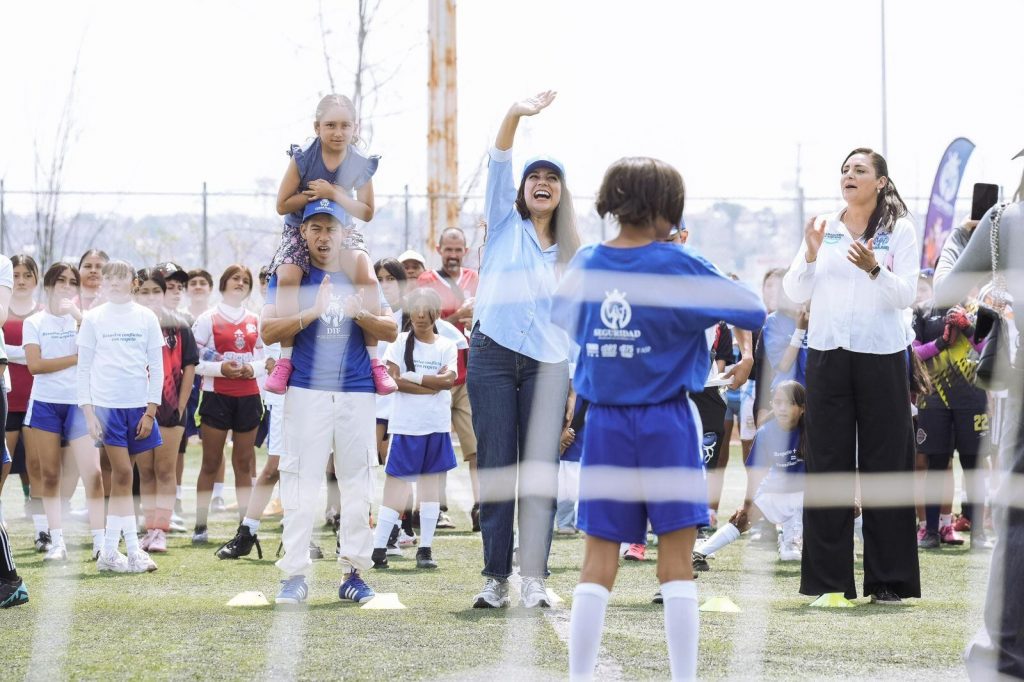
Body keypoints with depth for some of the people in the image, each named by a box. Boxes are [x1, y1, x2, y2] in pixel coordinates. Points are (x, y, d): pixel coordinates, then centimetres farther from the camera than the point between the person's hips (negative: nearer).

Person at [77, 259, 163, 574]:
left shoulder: (146, 318, 7)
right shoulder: (93, 319, 5)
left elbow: (157, 366, 7)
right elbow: (84, 367, 5)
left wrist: (150, 411, -1)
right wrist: (88, 412, -3)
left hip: (139, 406, 2)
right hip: (105, 404, -2)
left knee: (120, 477, 4)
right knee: (123, 474, -8)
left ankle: (109, 552, 9)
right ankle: (133, 550, -6)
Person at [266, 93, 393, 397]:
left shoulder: (361, 164, -10)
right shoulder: (302, 158, -14)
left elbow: (367, 213, -7)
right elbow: (282, 205, -8)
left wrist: (335, 194, -21)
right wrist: (313, 194, -21)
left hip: (343, 231, 1)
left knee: (367, 277, -26)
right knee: (288, 277, -30)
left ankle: (374, 360, -18)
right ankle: (285, 360, -24)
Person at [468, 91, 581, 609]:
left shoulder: (569, 253, 17)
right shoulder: (504, 225, 10)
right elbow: (498, 167, -6)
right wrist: (515, 116, -22)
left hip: (547, 364, 2)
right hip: (493, 354, -2)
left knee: (540, 470, -3)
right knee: (495, 467, -3)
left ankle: (534, 576, -1)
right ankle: (496, 578, 1)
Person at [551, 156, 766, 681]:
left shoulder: (586, 264, 2)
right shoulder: (676, 265, -10)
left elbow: (561, 317, 21)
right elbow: (754, 313, -8)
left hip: (604, 424, 3)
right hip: (666, 423, -3)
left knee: (598, 561, 7)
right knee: (676, 563, 1)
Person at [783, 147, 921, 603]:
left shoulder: (899, 230, 1)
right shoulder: (822, 228, 8)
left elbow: (906, 295, -7)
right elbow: (795, 293, 5)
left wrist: (875, 268, -24)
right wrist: (810, 256, -12)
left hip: (880, 356, -2)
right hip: (827, 354, 2)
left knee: (884, 464, 0)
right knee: (827, 463, 3)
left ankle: (888, 580, 5)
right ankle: (828, 578, 7)